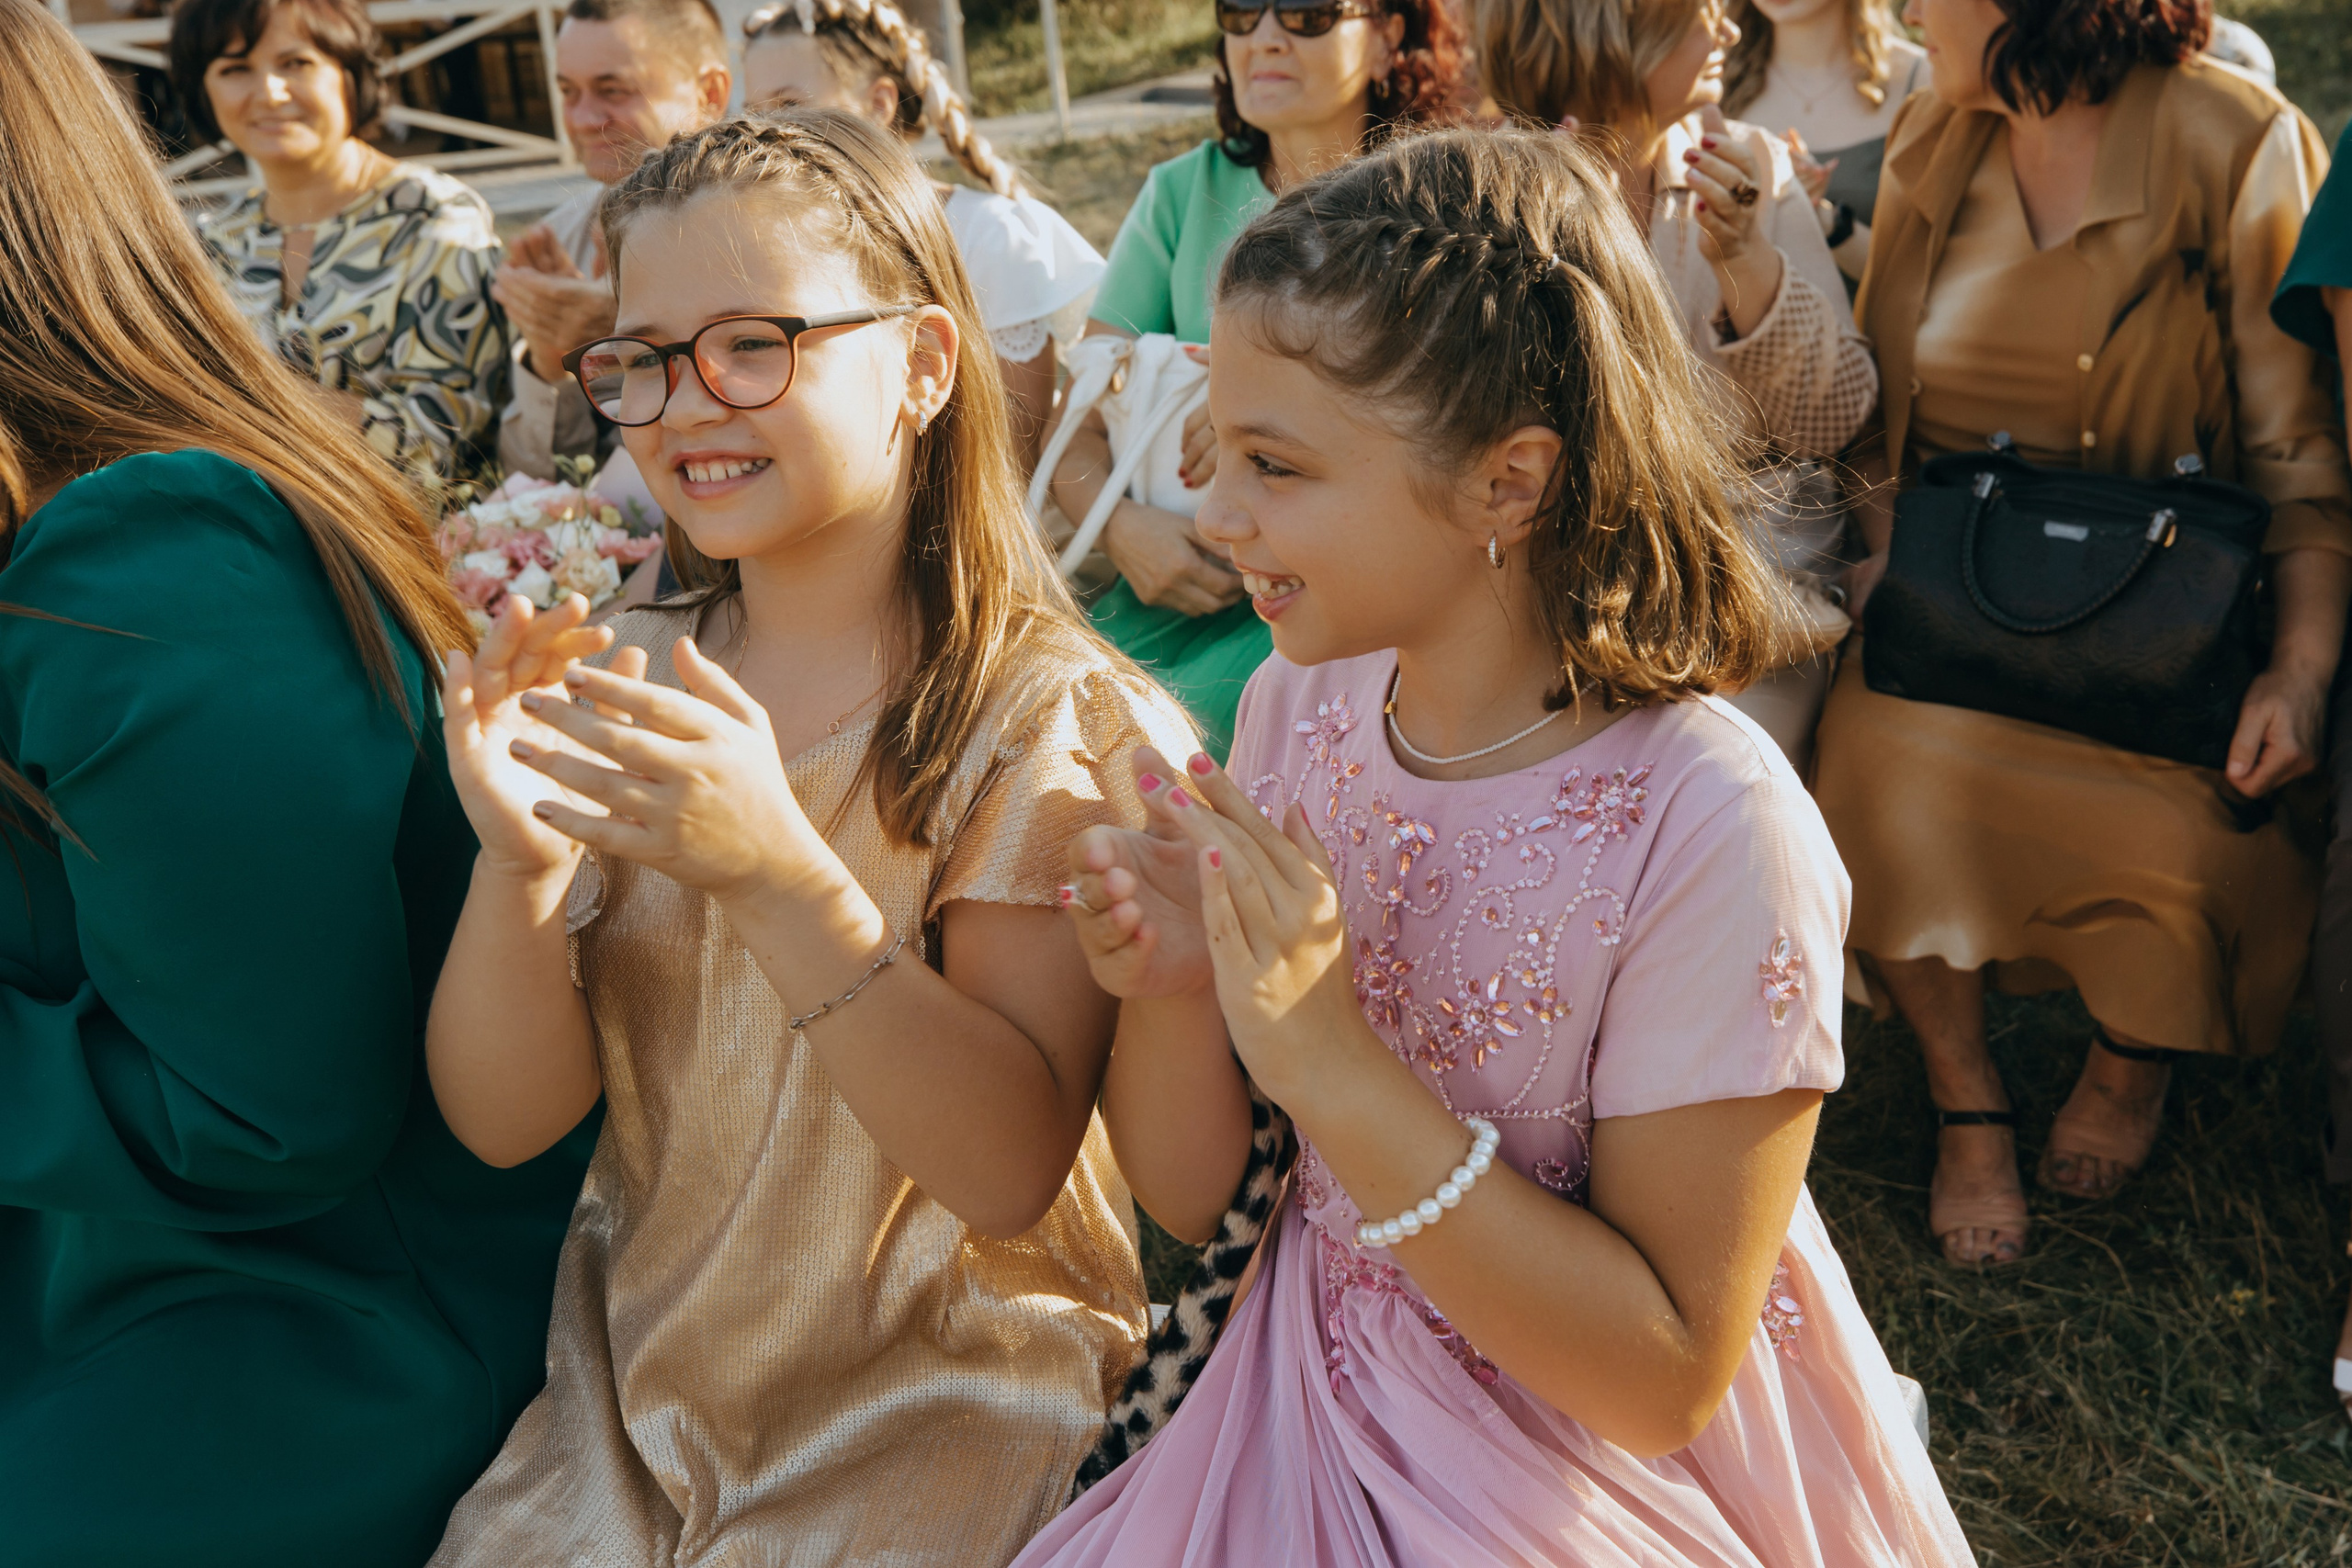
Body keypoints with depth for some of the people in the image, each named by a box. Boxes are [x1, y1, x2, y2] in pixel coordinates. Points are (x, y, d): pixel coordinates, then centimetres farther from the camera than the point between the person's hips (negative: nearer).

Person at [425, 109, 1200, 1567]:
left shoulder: (1048, 718, -13)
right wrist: (521, 863, -21)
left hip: (943, 1407, -3)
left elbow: (1014, 1165, -21)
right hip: (636, 1381, 4)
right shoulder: (622, 682, 1)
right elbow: (506, 1119, -2)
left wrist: (778, 872, -33)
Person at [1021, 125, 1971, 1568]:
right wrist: (1175, 986, -20)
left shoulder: (1706, 831, -23)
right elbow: (1187, 1194, 1)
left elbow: (1668, 1375, -20)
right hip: (1313, 1399, 4)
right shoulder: (1298, 706, -5)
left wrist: (1332, 1065, -28)